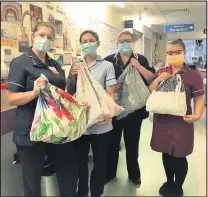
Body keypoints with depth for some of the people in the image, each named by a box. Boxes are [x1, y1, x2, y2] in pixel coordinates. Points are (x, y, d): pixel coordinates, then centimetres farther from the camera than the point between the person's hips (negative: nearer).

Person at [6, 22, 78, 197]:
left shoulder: (55, 65, 11)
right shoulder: (20, 62, -8)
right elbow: (12, 98, -13)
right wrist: (35, 92, -30)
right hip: (31, 131, -6)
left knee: (70, 172, 18)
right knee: (33, 181, 10)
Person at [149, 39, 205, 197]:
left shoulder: (193, 74, -6)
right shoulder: (161, 72, 8)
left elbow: (199, 98, -6)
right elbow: (150, 92, 7)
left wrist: (197, 115, -23)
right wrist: (158, 80, -10)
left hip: (181, 121, -4)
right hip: (162, 120, 4)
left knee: (179, 156, 6)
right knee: (166, 154, 16)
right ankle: (169, 183, 38)